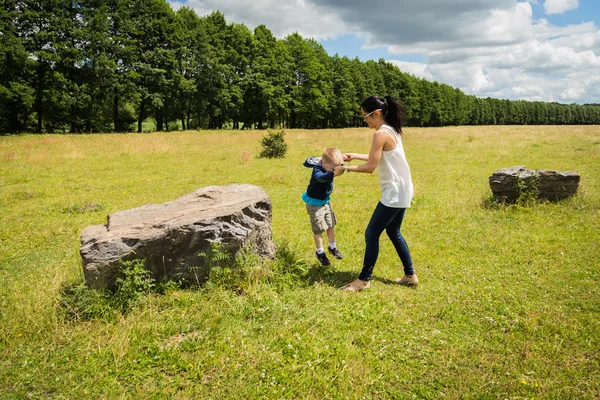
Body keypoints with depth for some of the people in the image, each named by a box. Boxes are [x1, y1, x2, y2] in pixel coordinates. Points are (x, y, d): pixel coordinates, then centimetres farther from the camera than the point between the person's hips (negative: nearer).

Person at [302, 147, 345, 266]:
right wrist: (334, 173, -73)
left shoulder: (328, 166, -9)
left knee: (331, 225, 17)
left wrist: (341, 160, -6)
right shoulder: (318, 170, -32)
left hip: (326, 201, 8)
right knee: (318, 229, 3)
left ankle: (332, 247, 38)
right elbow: (321, 177, -56)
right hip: (315, 204, -8)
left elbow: (336, 163, 15)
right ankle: (320, 252, 22)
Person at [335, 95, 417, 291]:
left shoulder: (381, 134, -20)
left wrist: (346, 169, -8)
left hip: (394, 192, -10)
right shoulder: (391, 130, 10)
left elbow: (370, 167, -19)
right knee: (393, 232, 19)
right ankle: (410, 275, 27)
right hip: (401, 191, 10)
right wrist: (355, 156, 17)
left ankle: (364, 279, 10)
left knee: (371, 234, -1)